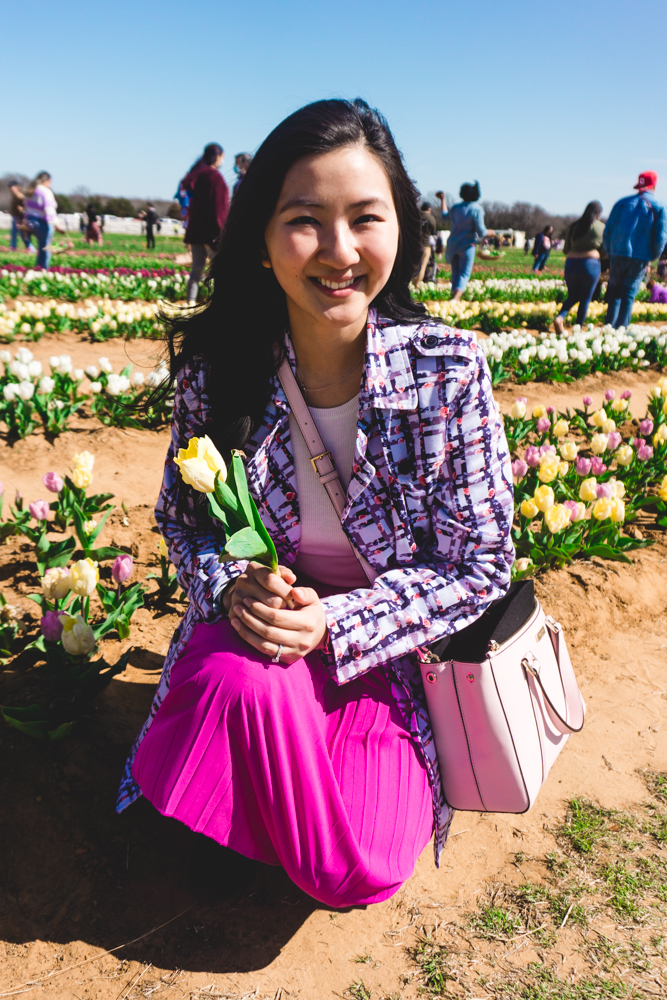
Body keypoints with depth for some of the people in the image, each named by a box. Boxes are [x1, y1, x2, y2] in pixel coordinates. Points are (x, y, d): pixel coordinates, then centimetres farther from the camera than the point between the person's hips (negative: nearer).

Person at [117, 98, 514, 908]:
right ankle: (233, 816, 4)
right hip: (251, 628, 2)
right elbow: (182, 511, 2)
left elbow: (478, 566, -12)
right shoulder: (214, 364, -14)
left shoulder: (449, 370, -18)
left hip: (390, 654, -1)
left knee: (359, 873, -18)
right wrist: (231, 586, -20)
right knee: (243, 683, -33)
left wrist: (336, 623, -24)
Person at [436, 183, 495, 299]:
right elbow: (481, 232, -13)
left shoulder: (456, 206, 3)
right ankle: (455, 299, -23)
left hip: (452, 244, 5)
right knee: (464, 274, -3)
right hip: (467, 246, -5)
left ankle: (454, 297, 8)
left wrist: (442, 199, 36)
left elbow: (445, 217, 24)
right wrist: (490, 232, 8)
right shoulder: (477, 209, -11)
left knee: (455, 273, 13)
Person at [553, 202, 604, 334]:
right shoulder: (601, 228, 0)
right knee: (585, 299, 9)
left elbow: (566, 250, 14)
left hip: (571, 264, 3)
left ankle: (560, 317, -10)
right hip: (590, 264, -3)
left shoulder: (573, 226, 10)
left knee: (572, 297, 17)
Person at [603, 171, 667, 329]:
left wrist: (610, 251, 14)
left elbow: (608, 230, 4)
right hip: (641, 258, -1)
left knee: (614, 292, 11)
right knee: (628, 294, 4)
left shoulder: (622, 203, 7)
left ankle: (609, 327, 5)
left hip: (618, 255, 1)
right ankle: (621, 330, 1)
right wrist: (651, 258, 8)